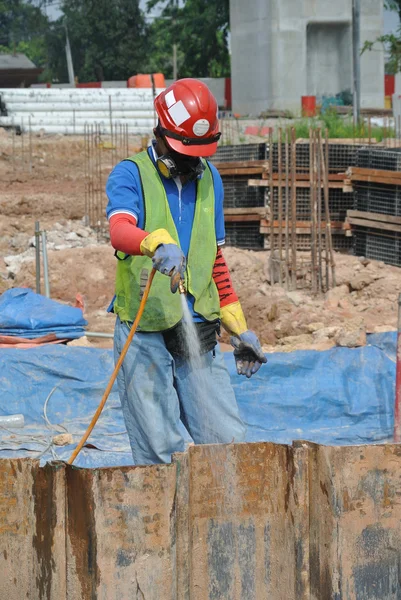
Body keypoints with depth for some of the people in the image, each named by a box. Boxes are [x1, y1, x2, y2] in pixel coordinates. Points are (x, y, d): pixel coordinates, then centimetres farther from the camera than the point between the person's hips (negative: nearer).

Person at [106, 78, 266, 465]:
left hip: (200, 335, 5)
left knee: (229, 443, -2)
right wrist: (159, 243, -46)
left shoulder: (209, 179, 15)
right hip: (144, 335, -5)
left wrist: (239, 328, 19)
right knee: (160, 456, -6)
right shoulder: (130, 175, -3)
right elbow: (120, 229, -24)